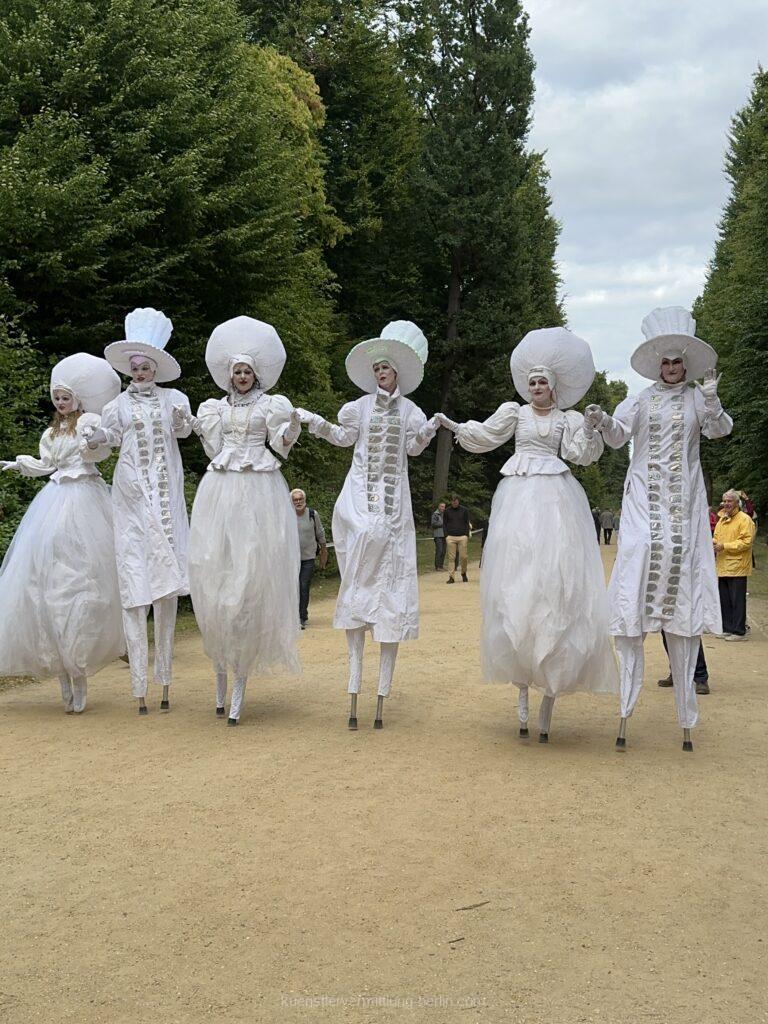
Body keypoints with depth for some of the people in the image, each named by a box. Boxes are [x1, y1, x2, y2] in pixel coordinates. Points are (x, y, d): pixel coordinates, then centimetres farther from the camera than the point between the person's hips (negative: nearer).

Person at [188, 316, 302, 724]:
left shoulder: (270, 405, 8)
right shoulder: (217, 407, 16)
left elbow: (280, 446, 3)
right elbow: (214, 450, 14)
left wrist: (291, 430, -15)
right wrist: (205, 430, 0)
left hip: (259, 493, -3)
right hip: (220, 491, 3)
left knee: (253, 576, -7)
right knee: (216, 573, -1)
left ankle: (240, 682, -5)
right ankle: (221, 677, 9)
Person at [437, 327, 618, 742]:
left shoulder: (568, 419, 15)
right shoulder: (515, 412, 16)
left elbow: (579, 453, 3)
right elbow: (484, 436, 13)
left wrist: (591, 429, -13)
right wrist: (455, 427, -1)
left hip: (556, 501, 0)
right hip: (517, 499, 1)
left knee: (556, 582, -8)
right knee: (515, 584, -7)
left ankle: (550, 687, -7)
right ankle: (522, 682, -4)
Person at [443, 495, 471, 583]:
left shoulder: (464, 510, 8)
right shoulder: (447, 511, 10)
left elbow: (467, 523, 9)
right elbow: (444, 524, 12)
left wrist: (467, 535, -1)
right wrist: (446, 536, 1)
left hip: (462, 536, -1)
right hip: (451, 537, 1)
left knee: (463, 557, -5)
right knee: (451, 558, -3)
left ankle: (464, 574, 16)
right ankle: (451, 577, -3)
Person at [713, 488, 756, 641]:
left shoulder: (744, 519, -8)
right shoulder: (722, 520, 17)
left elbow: (746, 542, -16)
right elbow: (716, 537, 26)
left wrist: (724, 546, -19)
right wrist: (713, 542, 2)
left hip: (737, 567, -8)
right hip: (722, 567, 8)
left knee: (737, 601, -4)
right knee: (724, 600, 11)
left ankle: (739, 631, 0)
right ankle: (727, 628, 19)